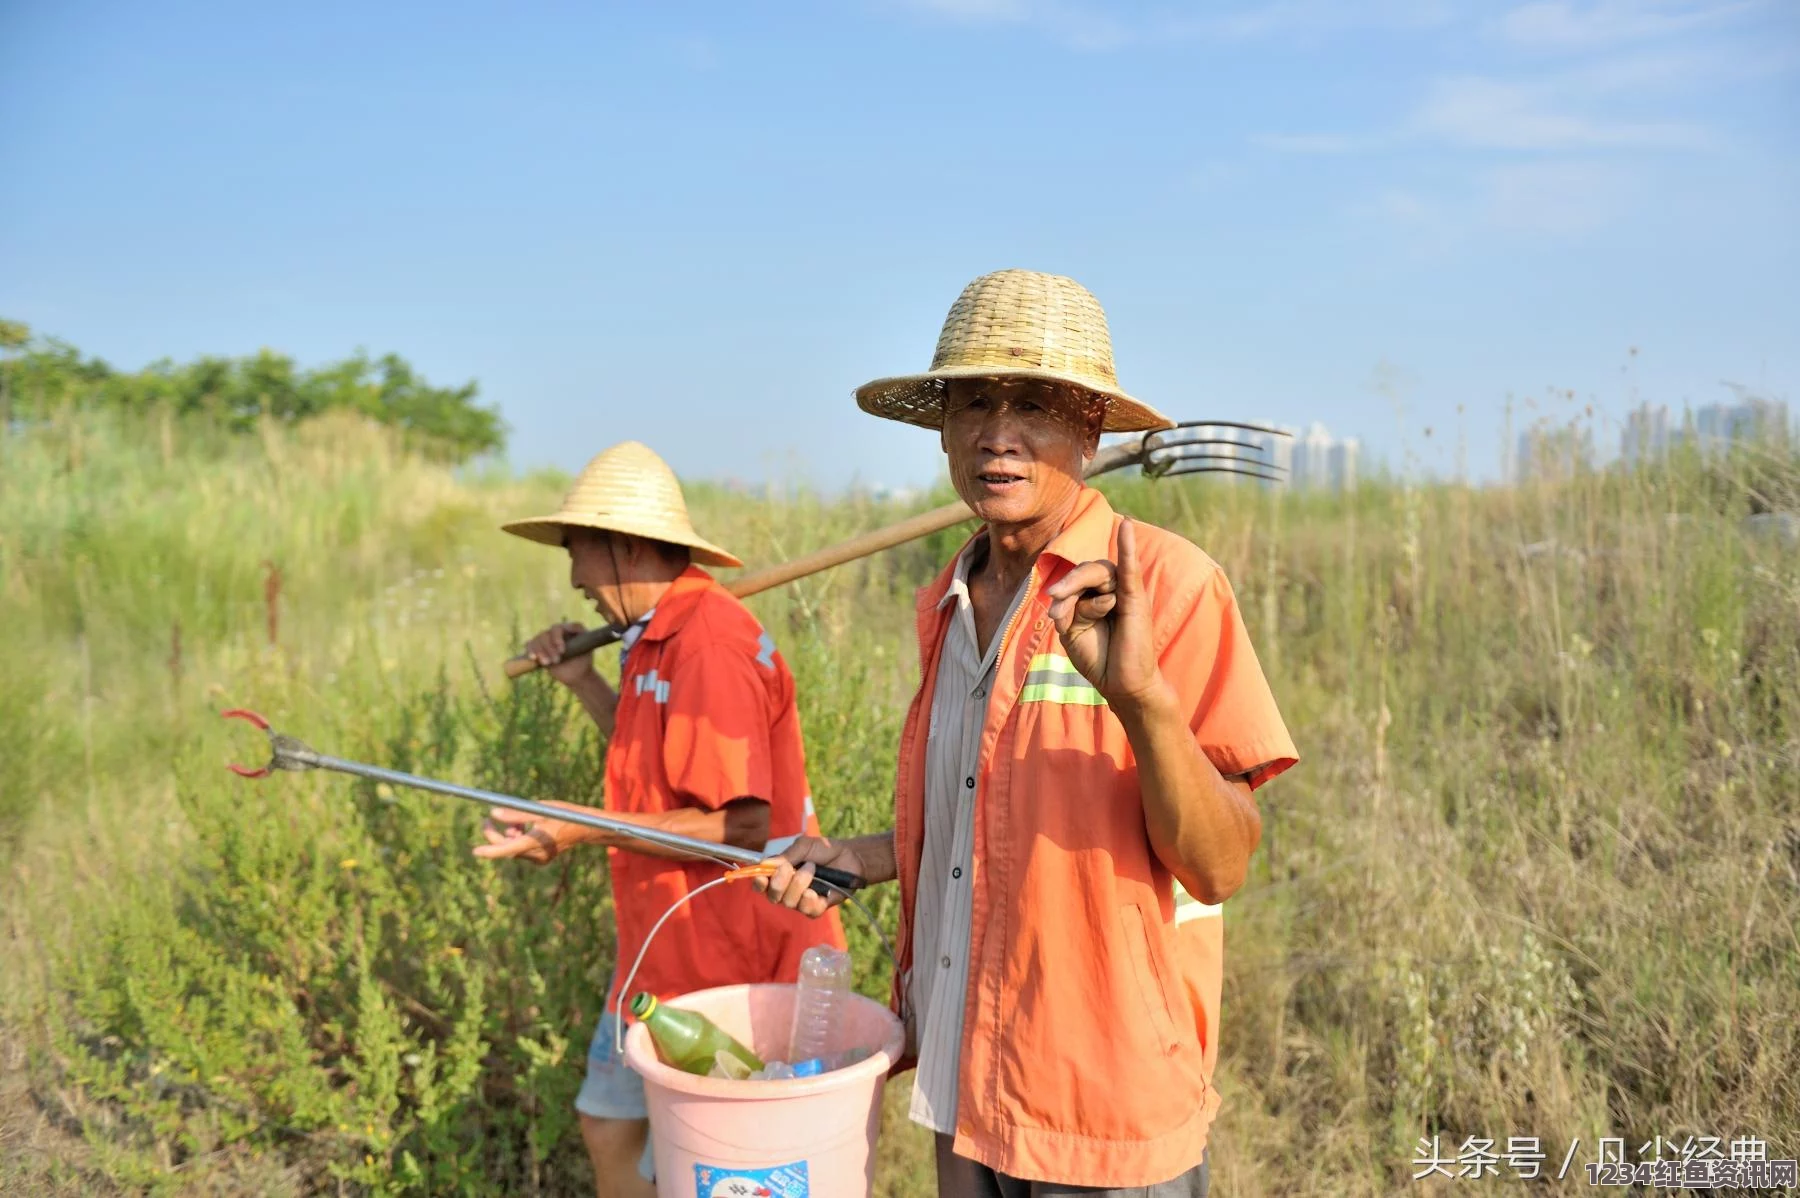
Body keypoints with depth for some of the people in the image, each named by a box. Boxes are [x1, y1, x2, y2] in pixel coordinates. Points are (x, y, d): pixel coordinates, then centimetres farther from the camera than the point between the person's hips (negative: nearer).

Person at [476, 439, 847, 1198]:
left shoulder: (708, 644, -22)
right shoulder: (663, 638, 10)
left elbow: (741, 822, -25)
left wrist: (583, 829, -26)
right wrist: (583, 683, 12)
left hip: (721, 961, -10)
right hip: (668, 950, 10)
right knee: (610, 1127, 19)